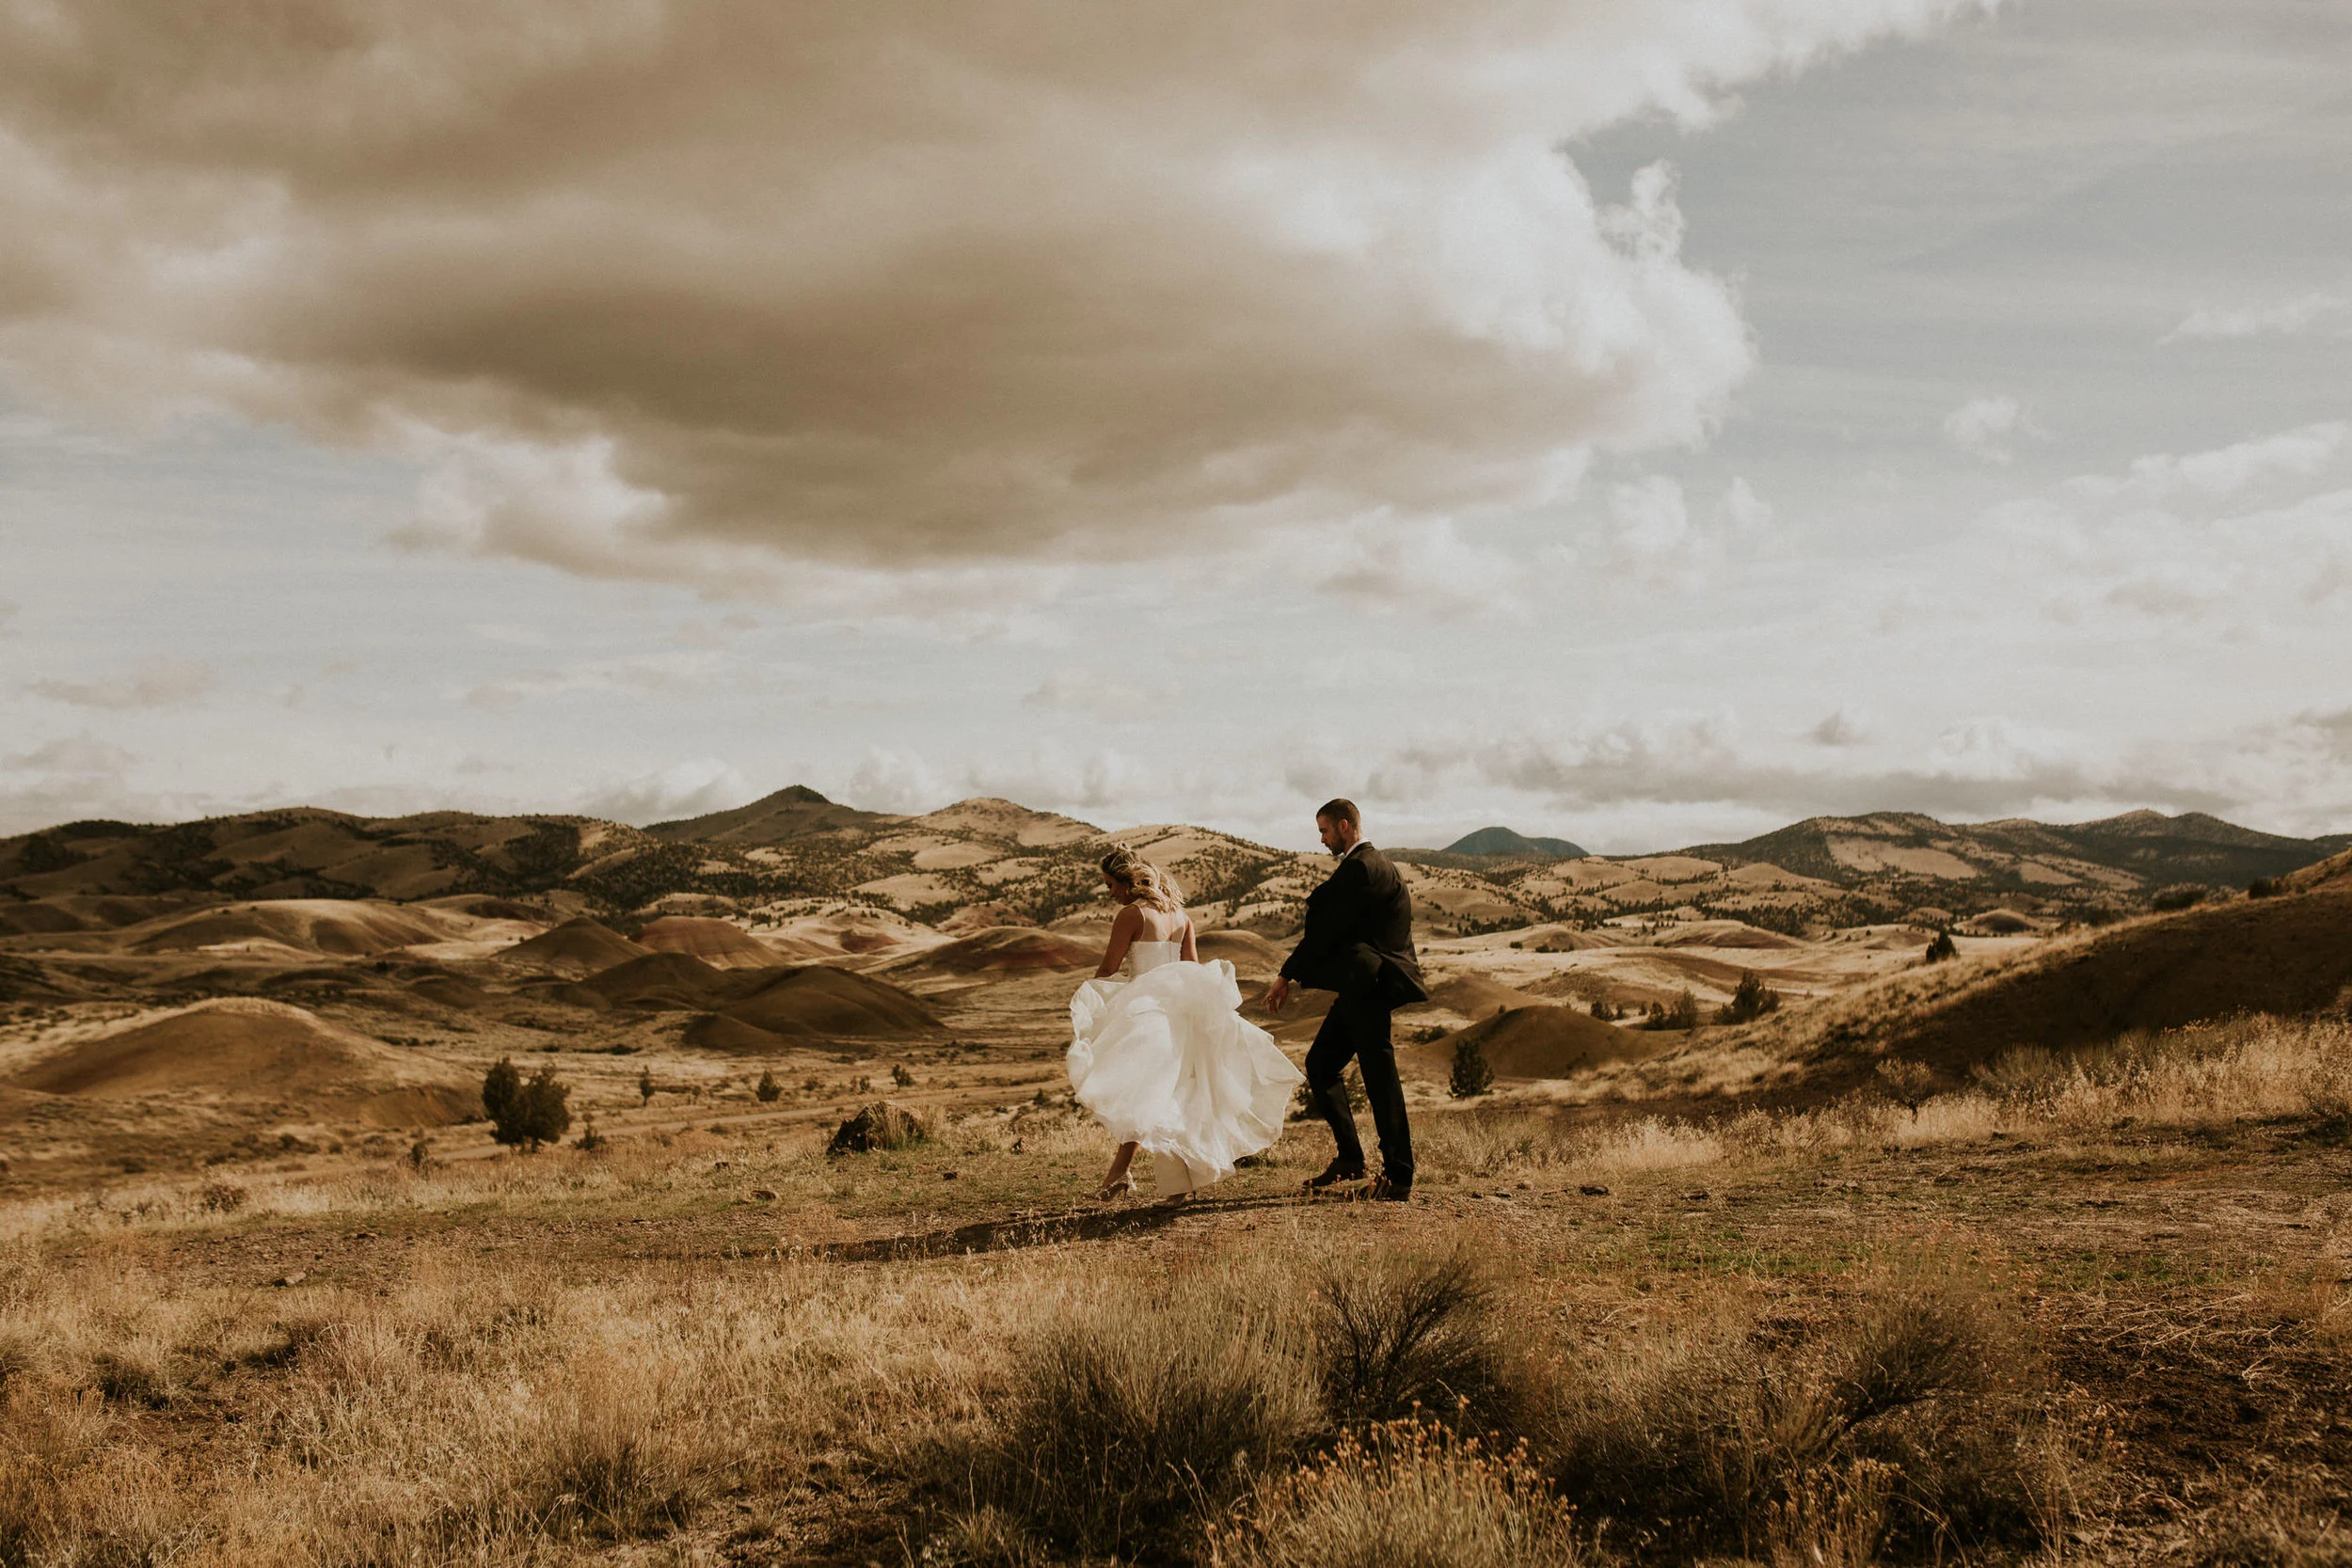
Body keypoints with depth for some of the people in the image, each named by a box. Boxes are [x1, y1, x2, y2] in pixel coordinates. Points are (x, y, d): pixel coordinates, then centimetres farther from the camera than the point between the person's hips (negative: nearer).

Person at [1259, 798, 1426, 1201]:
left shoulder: (1360, 868, -16)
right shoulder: (1369, 863, 17)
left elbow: (1329, 928, -17)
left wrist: (1287, 976, -11)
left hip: (1368, 986, -11)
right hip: (1358, 988, 11)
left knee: (1380, 1081, -5)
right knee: (1319, 1065, 14)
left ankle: (1398, 1177, 1)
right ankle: (1349, 1157, 20)